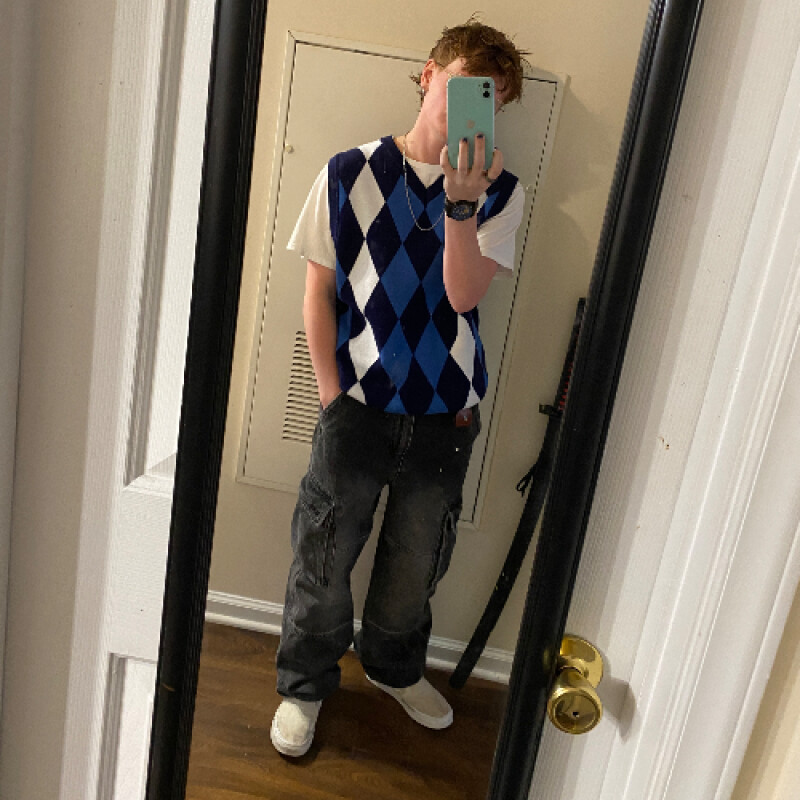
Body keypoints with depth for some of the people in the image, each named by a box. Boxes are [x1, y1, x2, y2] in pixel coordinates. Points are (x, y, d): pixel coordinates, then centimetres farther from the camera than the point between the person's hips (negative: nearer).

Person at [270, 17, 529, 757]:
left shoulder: (500, 191, -1)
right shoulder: (350, 173, -3)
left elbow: (465, 294, -13)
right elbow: (319, 291, -1)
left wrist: (460, 204, -28)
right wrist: (333, 397, -5)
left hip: (446, 416, 2)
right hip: (358, 407, -1)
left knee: (416, 563, 19)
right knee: (322, 561, 10)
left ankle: (395, 667, 46)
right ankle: (305, 684, 36)